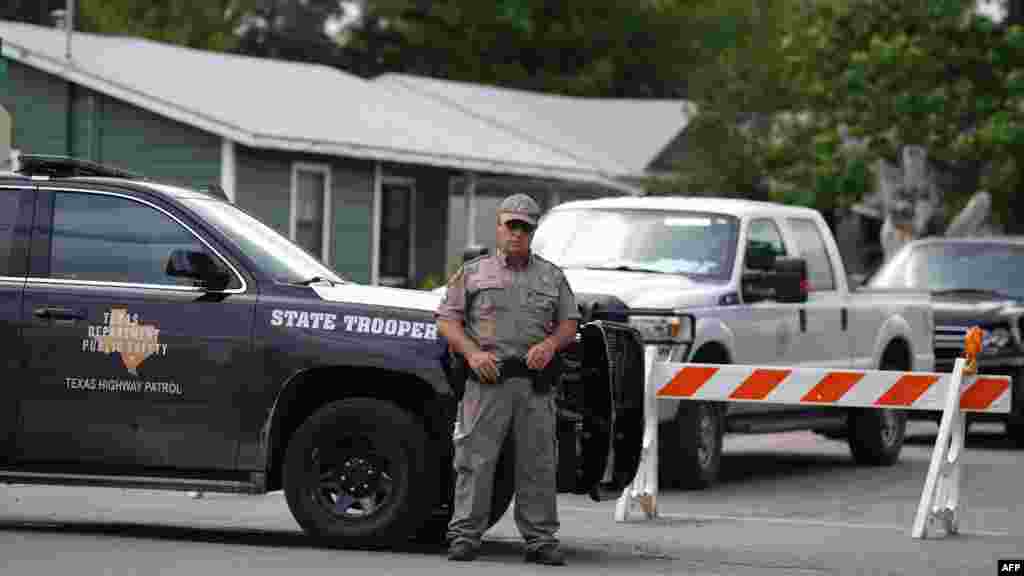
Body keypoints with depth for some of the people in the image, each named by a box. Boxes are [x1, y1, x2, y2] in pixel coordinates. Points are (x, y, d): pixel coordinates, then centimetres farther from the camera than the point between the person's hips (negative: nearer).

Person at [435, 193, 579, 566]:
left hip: (535, 382, 2)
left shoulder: (551, 276, 18)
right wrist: (472, 353, -11)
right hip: (486, 381, -2)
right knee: (475, 460, -6)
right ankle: (465, 536, -3)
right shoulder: (473, 272, 10)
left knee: (538, 464, 1)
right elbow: (447, 320, 5)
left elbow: (569, 322, 16)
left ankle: (540, 539, 6)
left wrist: (550, 344, -6)